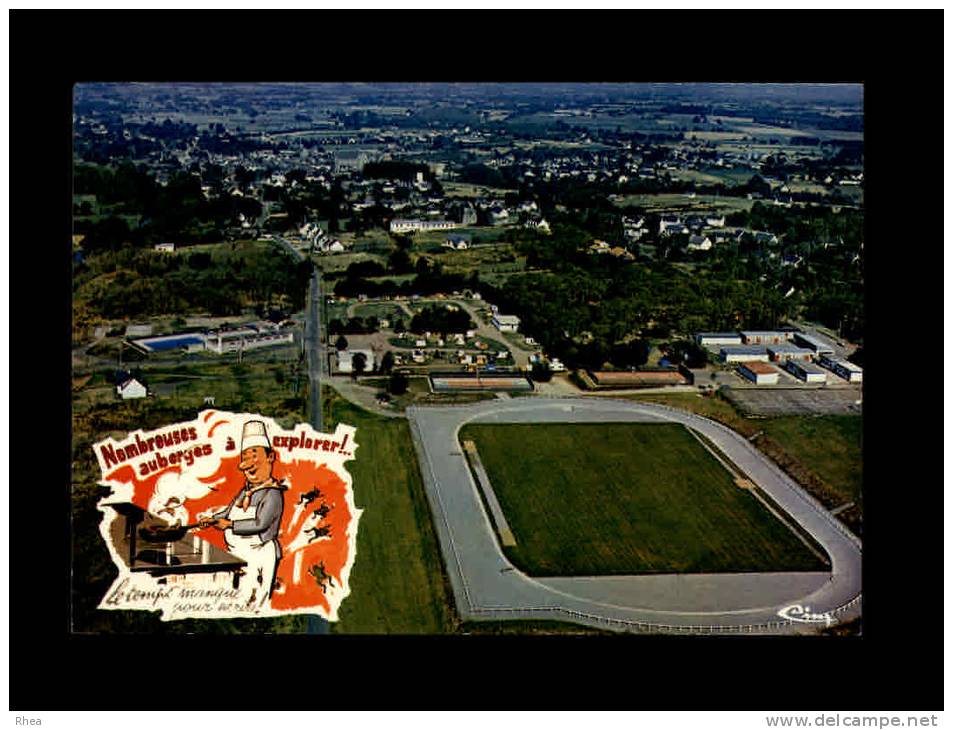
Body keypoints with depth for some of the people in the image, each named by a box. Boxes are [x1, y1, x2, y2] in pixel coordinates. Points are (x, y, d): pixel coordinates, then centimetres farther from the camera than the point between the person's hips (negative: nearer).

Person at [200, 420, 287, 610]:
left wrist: (230, 525, -18)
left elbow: (261, 524, -23)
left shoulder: (273, 493, -14)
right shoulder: (244, 492, 13)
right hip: (236, 555, 9)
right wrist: (211, 519, 5)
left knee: (248, 606, -7)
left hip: (259, 557, -9)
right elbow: (228, 513, 23)